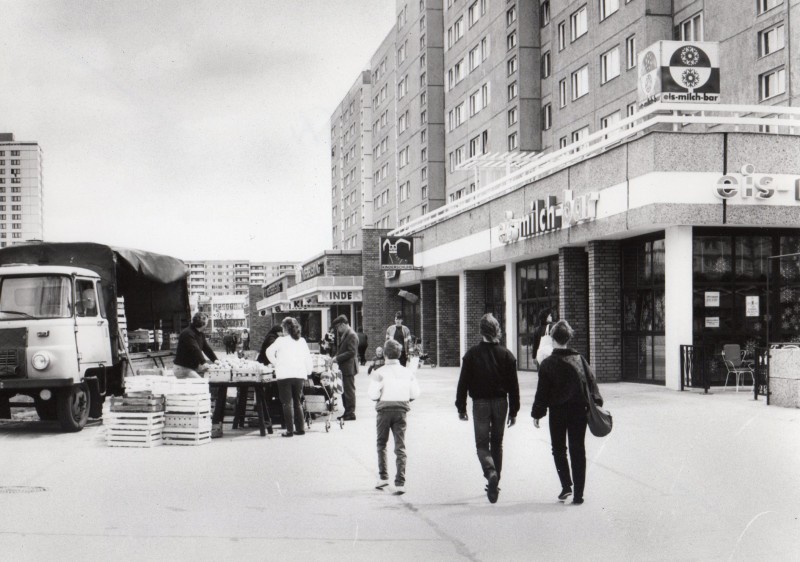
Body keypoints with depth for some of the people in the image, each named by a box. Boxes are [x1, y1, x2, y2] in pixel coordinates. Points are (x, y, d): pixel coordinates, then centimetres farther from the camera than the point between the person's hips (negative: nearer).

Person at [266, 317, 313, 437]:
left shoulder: (281, 340, -5)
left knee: (287, 403, 0)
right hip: (299, 375, 4)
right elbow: (308, 358, 6)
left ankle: (290, 430, -5)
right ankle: (300, 428, 13)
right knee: (297, 402, 15)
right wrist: (308, 372, 15)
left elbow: (269, 351, -10)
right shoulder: (302, 341, 6)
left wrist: (275, 363, 4)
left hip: (285, 375, -4)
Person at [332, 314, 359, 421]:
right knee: (344, 391, 13)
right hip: (344, 368, 10)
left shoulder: (351, 335, -15)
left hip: (349, 368, -10)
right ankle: (347, 412, 20)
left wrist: (338, 358, -18)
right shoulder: (344, 335, 15)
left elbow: (352, 352, -21)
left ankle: (351, 413, -1)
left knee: (349, 390, -5)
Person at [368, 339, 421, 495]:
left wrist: (380, 398, 8)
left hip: (384, 410, -2)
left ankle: (383, 476, 12)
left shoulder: (381, 373, -8)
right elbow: (415, 394, 3)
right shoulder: (408, 372, 4)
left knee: (381, 444, 17)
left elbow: (373, 394, -13)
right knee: (400, 447, 2)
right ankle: (400, 483, -6)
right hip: (401, 410, 2)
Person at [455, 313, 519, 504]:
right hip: (500, 403, 2)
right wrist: (514, 411, 6)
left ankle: (490, 472, -25)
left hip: (480, 403, -2)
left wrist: (461, 407, 3)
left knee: (482, 443, 3)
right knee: (497, 443, 14)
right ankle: (494, 483, 19)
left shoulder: (472, 354, -6)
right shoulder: (506, 355, -2)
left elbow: (463, 382, -5)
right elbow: (513, 385, 0)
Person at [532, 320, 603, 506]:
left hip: (558, 411, -3)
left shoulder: (548, 363, -8)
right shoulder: (579, 359, 2)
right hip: (579, 410, 3)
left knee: (559, 449, 13)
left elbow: (542, 391, -7)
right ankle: (578, 493, 5)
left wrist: (537, 413, 0)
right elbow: (591, 382, 3)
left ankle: (566, 486, 0)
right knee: (577, 450, 7)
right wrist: (596, 404, 8)